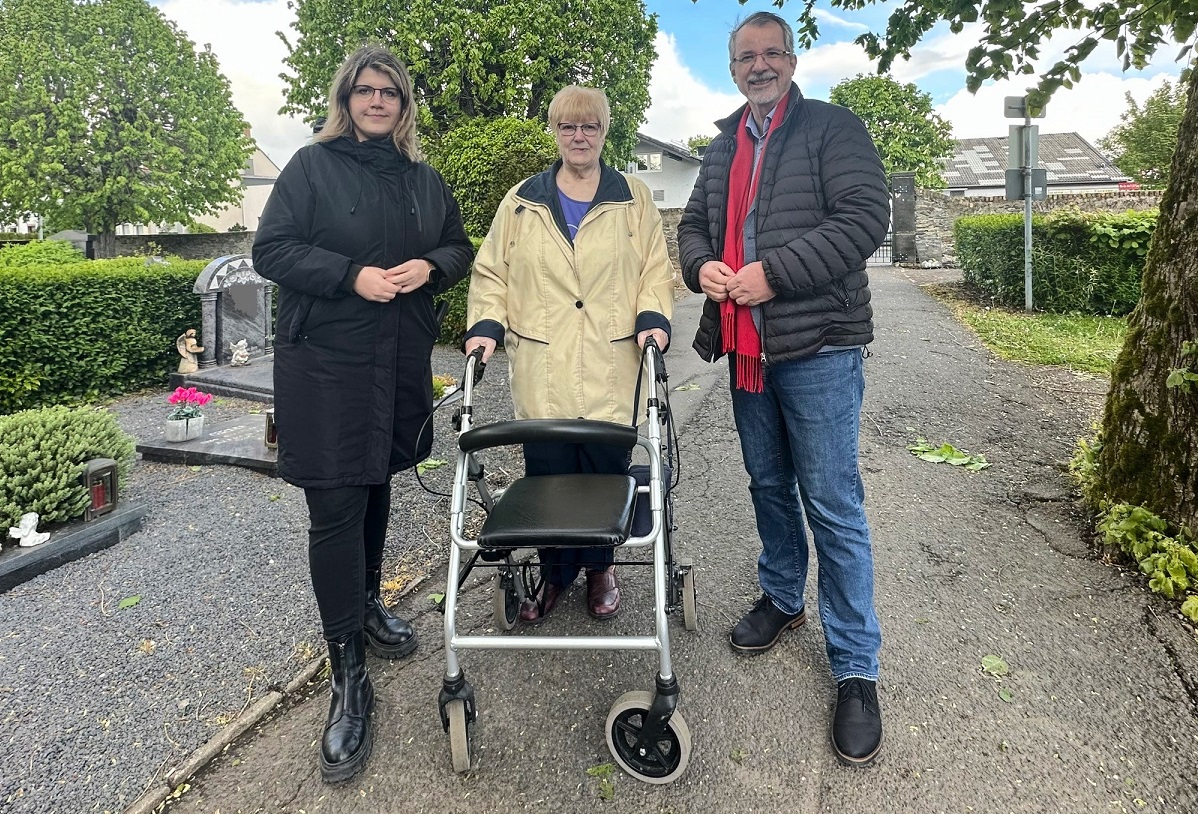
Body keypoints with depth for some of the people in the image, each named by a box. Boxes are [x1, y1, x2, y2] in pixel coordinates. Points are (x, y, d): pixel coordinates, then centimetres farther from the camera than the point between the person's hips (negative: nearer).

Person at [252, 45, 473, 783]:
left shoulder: (425, 181, 13)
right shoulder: (312, 166, -1)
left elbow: (460, 249, 17)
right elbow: (272, 249, -5)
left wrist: (430, 266, -6)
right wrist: (353, 275, -18)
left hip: (400, 362, 5)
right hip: (325, 363, -4)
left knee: (375, 488, 16)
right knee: (335, 509, -6)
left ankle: (367, 604, 38)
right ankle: (349, 679, 3)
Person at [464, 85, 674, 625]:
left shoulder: (634, 199, 11)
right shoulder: (522, 201, 12)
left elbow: (655, 270, 9)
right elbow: (491, 272, 12)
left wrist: (653, 318, -8)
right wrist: (486, 325, -3)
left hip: (610, 372, 0)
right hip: (542, 373, 1)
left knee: (606, 470, 4)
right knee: (546, 473, 4)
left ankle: (600, 568, 27)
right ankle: (555, 573, 24)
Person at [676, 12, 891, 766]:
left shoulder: (834, 127, -2)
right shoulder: (723, 147, 17)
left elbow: (866, 217, -13)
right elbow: (694, 224, 19)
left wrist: (775, 272, -20)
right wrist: (702, 264, -5)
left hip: (818, 346, -6)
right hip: (747, 348, 6)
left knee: (833, 505, -4)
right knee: (770, 487, 18)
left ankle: (857, 669, 9)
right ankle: (782, 598, 39)